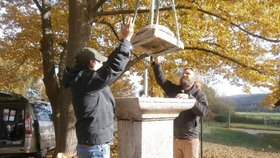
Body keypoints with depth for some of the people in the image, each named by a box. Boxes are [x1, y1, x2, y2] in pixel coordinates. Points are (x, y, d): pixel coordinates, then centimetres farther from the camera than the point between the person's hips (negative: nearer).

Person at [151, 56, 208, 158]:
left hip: (190, 139, -3)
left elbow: (203, 111, -16)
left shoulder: (199, 94, 0)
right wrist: (156, 61, -4)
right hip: (173, 137, 3)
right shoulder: (174, 90, 10)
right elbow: (161, 80, 4)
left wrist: (188, 97, -27)